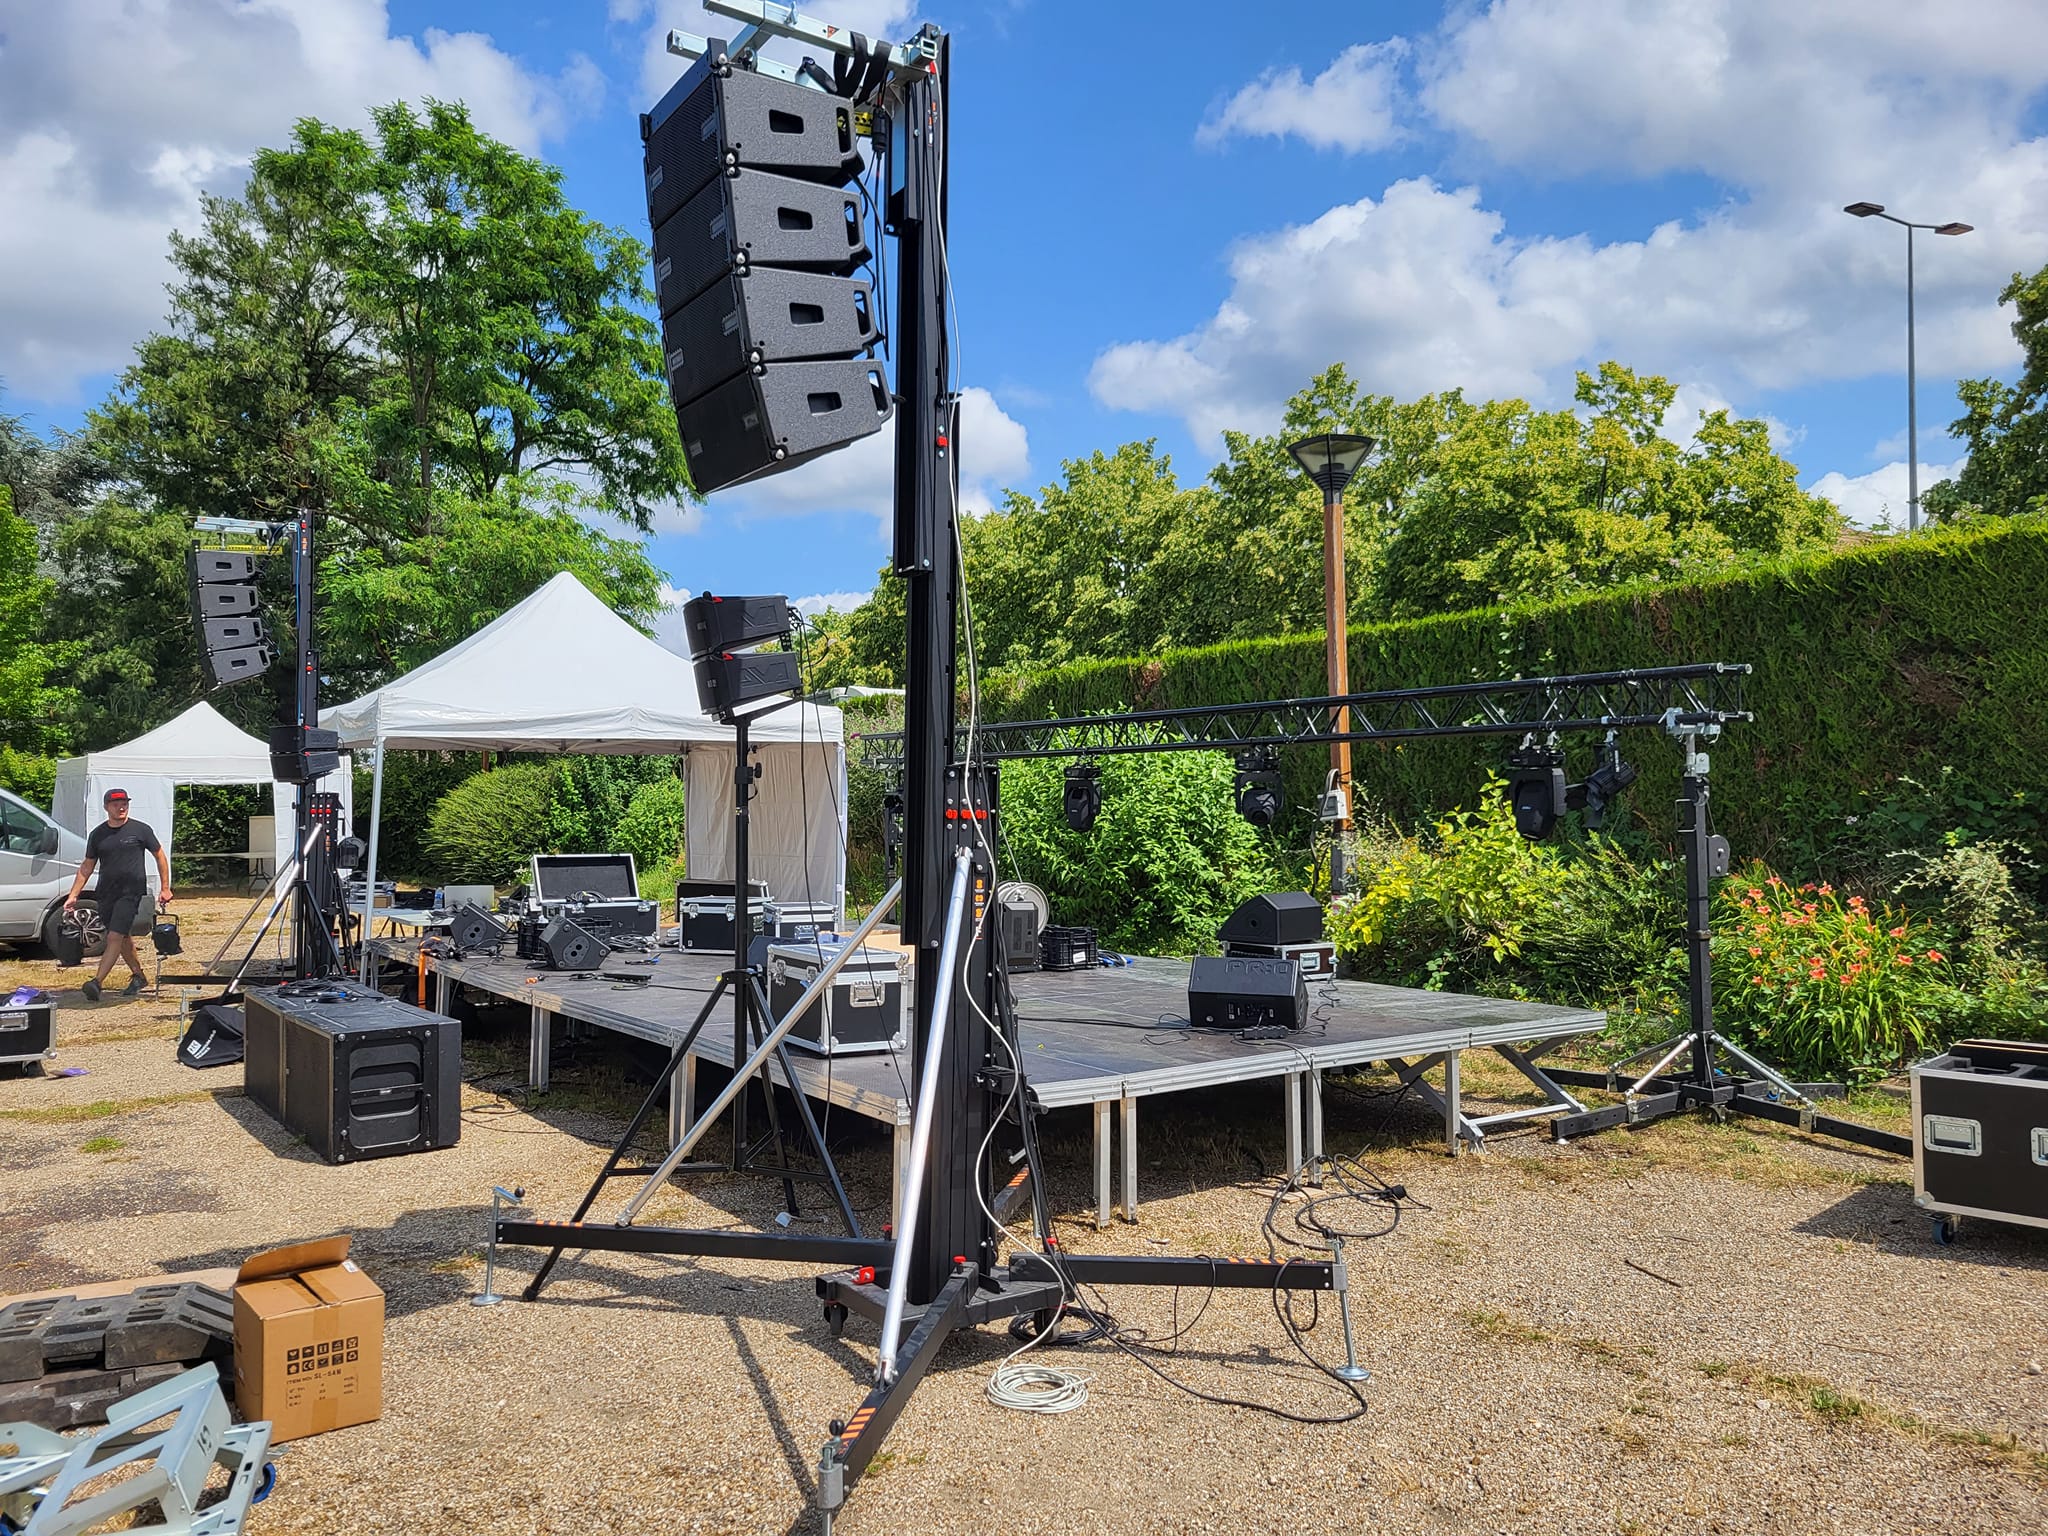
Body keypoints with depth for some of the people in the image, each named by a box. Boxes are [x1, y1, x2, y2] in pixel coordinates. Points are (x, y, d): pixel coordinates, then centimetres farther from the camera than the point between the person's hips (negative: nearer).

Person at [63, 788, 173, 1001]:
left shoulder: (140, 830, -1)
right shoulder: (98, 834, 9)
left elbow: (160, 856, 7)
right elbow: (87, 866, 14)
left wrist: (165, 888, 4)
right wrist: (73, 895, 7)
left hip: (131, 893, -5)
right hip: (106, 894, 5)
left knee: (115, 937, -14)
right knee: (124, 938, 14)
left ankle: (97, 983, -19)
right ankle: (138, 976, 28)